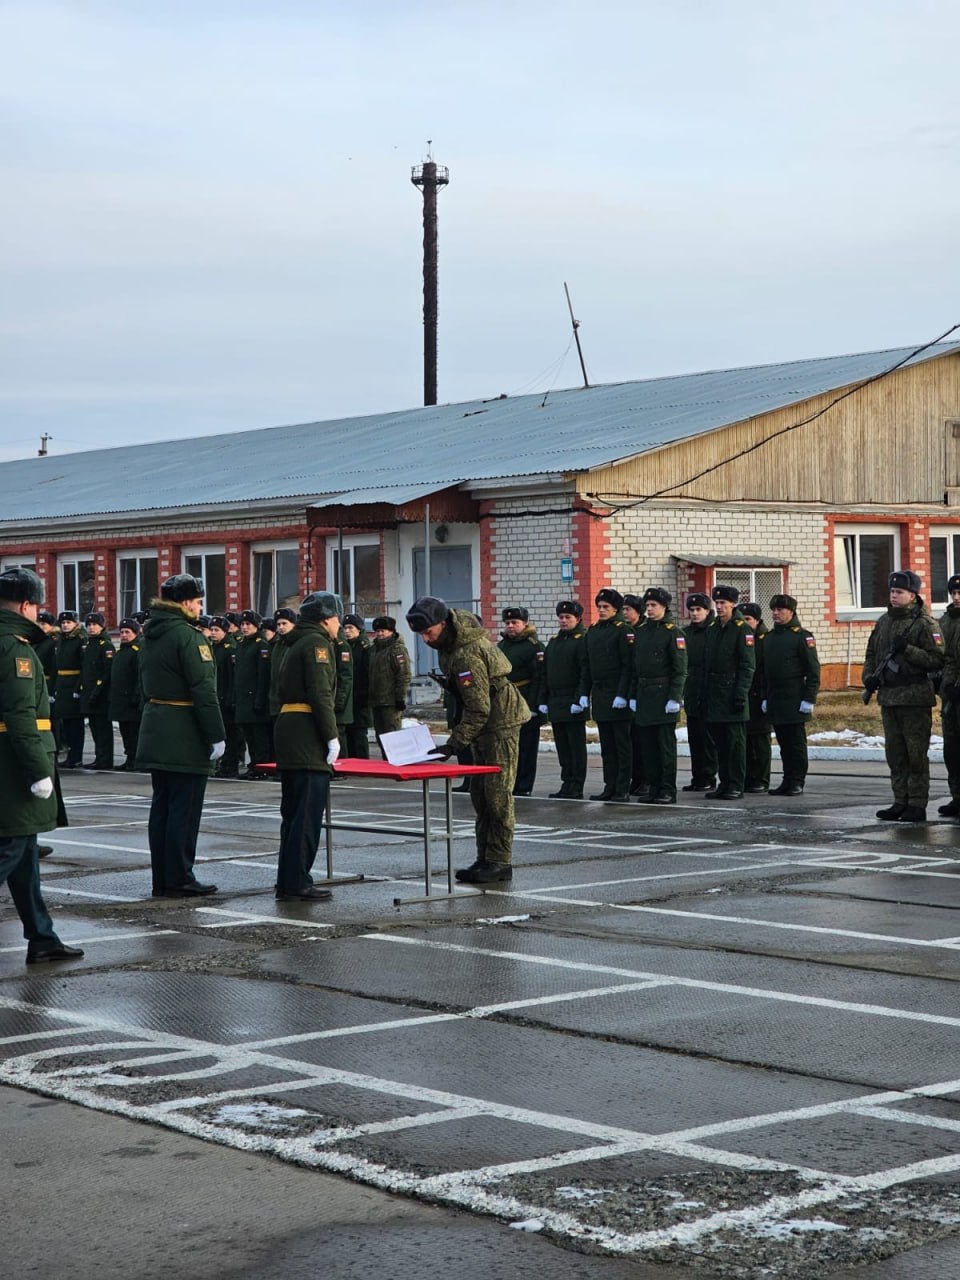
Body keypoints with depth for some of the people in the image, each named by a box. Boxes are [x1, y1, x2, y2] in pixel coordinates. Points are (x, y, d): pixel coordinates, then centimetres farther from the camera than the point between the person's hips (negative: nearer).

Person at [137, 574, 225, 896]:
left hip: (156, 733, 9)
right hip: (186, 736, -9)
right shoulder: (188, 637, -15)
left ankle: (161, 880, 16)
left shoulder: (150, 636, 13)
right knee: (184, 808, -4)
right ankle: (179, 880, -1)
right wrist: (216, 735, -16)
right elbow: (204, 691, -18)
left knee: (161, 806, 11)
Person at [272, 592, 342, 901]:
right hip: (307, 734, -10)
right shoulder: (317, 643, -7)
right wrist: (332, 736, -15)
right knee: (308, 813, -9)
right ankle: (296, 884, -10)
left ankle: (287, 882, 15)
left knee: (293, 813, 13)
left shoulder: (295, 644, 21)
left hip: (286, 725, 10)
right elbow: (320, 693, -16)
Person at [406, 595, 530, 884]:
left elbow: (479, 709, -28)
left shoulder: (466, 656, -29)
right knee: (479, 792, 10)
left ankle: (499, 862, -5)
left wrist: (453, 744, -30)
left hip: (500, 722, -10)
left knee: (497, 793, -9)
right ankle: (485, 859, 14)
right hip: (487, 722, 10)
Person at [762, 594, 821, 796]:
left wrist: (809, 698, -14)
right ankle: (787, 781, 14)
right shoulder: (769, 637, 14)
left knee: (796, 743, -2)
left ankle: (797, 782, 3)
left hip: (794, 701, -6)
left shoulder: (802, 636, -6)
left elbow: (813, 671, -9)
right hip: (775, 701, 6)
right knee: (783, 743, 9)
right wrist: (765, 697, 13)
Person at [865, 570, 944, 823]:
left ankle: (917, 805, 0)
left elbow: (936, 660, -13)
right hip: (888, 697, 7)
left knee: (916, 754, -4)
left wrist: (907, 650, -21)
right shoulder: (883, 622, 14)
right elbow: (871, 653, 22)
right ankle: (901, 802, 17)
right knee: (894, 753, 10)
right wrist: (869, 678, 5)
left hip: (915, 698, -7)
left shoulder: (924, 623, -7)